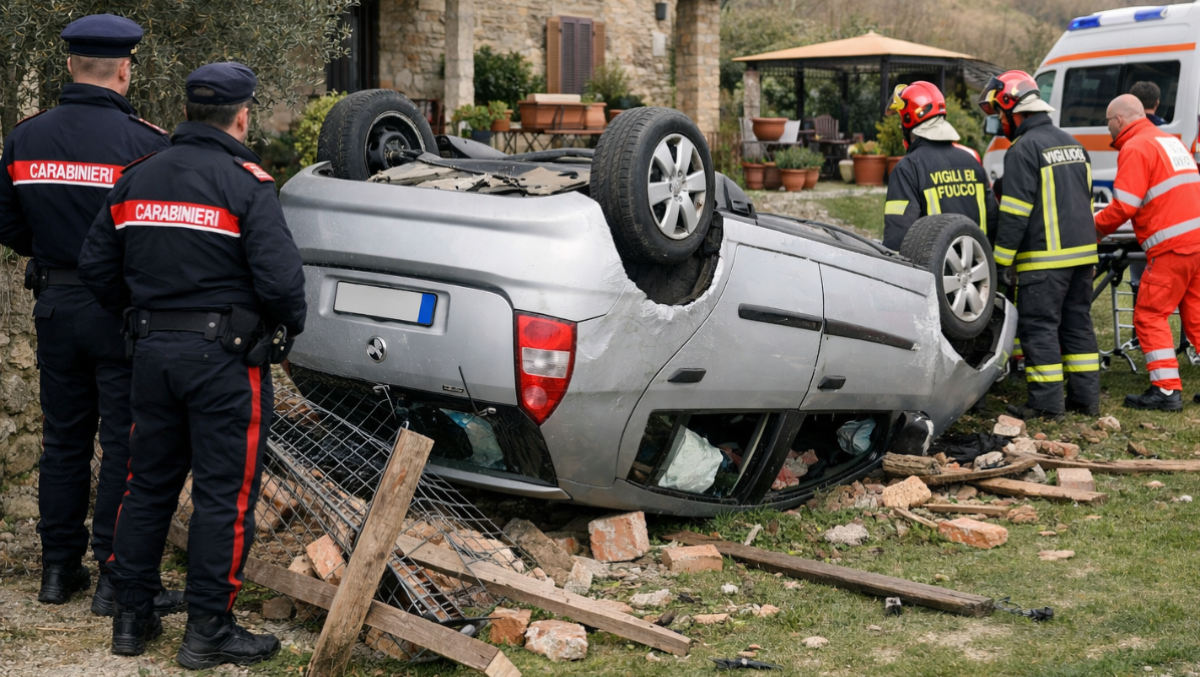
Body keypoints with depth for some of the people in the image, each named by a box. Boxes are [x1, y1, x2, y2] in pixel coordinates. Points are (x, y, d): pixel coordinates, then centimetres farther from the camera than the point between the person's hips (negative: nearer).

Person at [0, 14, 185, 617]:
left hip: (55, 307, 6)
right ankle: (117, 578, 6)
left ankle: (59, 567, 26)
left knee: (63, 440, 16)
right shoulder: (146, 143, -15)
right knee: (126, 444, 2)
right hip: (123, 312, -5)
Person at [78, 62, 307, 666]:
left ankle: (131, 616, 24)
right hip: (225, 356, -6)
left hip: (153, 350, 6)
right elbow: (279, 278, -19)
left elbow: (96, 266, 9)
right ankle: (207, 630, 7)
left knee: (149, 485, 16)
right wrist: (291, 323, 1)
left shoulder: (137, 178, 8)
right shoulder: (246, 184, -11)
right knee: (224, 493, 2)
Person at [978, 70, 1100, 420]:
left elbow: (1014, 213, -16)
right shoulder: (1071, 143, 16)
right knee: (1077, 322, 14)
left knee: (1039, 327, -2)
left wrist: (1001, 259, -11)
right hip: (1083, 252, 8)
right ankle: (1086, 397, 17)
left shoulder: (1024, 149, -12)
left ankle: (1046, 403, -1)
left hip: (1044, 259, -8)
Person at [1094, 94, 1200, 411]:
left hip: (1172, 245, -8)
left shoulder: (1135, 148, -8)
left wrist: (1095, 227, 1)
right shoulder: (1171, 140, 20)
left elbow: (1124, 206, -15)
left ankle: (1166, 390, -4)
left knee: (1150, 316, -2)